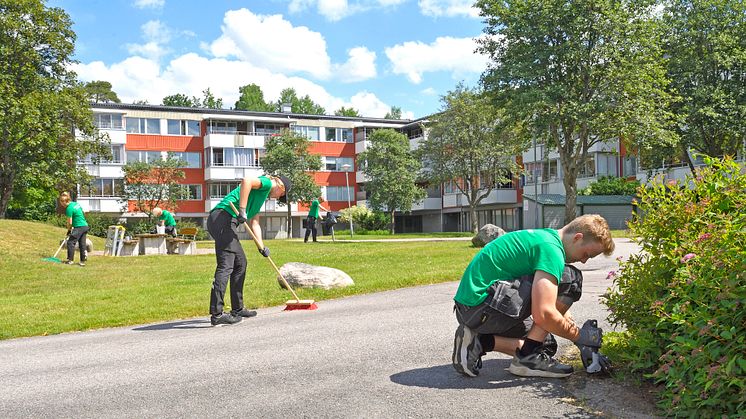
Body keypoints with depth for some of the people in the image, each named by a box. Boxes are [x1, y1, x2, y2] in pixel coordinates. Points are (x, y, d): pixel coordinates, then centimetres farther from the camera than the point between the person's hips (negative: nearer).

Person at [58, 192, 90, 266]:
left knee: (70, 242, -1)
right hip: (85, 226, 9)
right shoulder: (76, 203, 11)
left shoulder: (69, 208, -13)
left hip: (79, 227, -9)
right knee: (82, 244, 10)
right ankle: (83, 261, 12)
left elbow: (70, 222, -9)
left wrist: (69, 230, 8)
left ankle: (70, 260, 0)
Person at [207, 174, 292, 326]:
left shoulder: (262, 195, 31)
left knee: (240, 262, 16)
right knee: (226, 266, -13)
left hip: (218, 222, 11)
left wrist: (262, 246, 19)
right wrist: (242, 210, -22)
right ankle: (216, 314, -15)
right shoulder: (267, 183, 2)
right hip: (223, 216, -11)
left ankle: (237, 310, 21)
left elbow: (254, 224, 28)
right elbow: (246, 181, -20)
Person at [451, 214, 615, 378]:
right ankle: (528, 357, -8)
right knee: (571, 279, -10)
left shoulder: (545, 236, 17)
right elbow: (543, 314, -25)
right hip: (482, 303, -11)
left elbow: (555, 304, 22)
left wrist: (579, 337, 15)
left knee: (547, 344, 20)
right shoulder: (551, 248, -15)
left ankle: (479, 342, 7)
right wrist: (580, 336, -9)